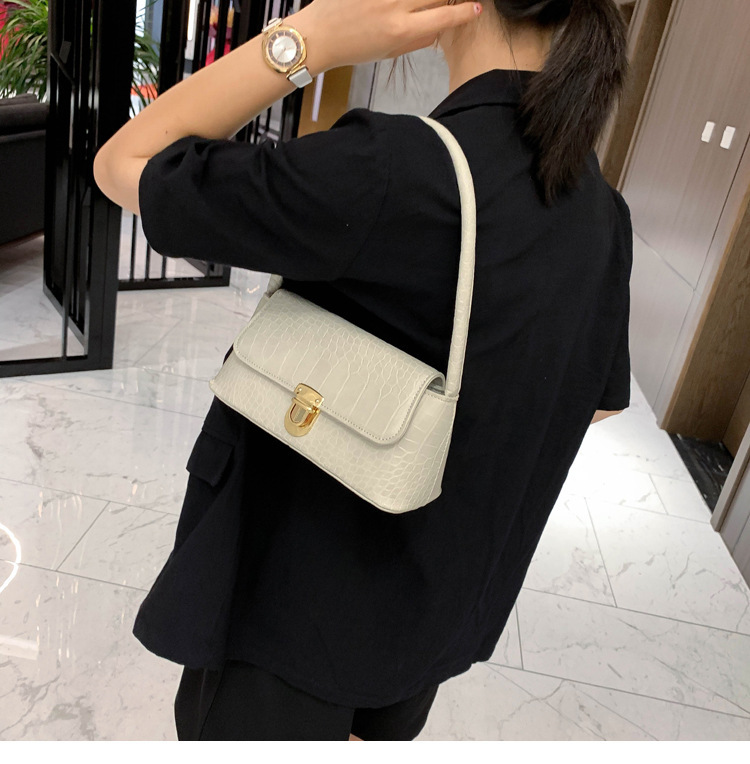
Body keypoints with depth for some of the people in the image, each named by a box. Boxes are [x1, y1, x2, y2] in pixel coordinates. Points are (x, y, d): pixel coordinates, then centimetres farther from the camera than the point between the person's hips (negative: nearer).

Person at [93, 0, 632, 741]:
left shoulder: (393, 171, -31)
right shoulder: (602, 212, -7)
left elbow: (124, 165, -20)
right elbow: (600, 399, 7)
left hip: (298, 605, -6)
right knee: (377, 729, 32)